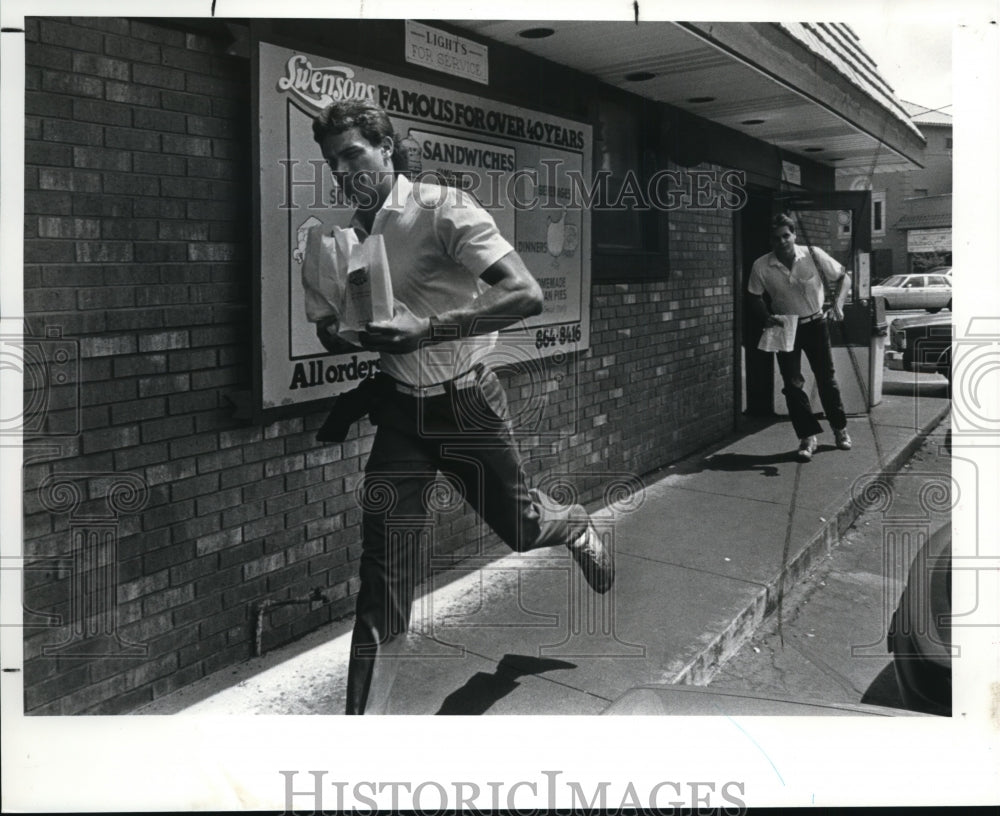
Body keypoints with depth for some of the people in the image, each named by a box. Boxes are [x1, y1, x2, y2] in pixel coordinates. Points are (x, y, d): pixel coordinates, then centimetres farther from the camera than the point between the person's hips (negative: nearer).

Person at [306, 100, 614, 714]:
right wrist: (335, 330, -8)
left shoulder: (444, 208, -16)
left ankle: (573, 528, 51)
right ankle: (366, 714, 10)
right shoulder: (351, 233, 3)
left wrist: (425, 331, -34)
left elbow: (526, 295, -26)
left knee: (521, 526, 13)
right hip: (400, 410, 4)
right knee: (384, 564, -1)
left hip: (466, 404, -4)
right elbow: (338, 326, 17)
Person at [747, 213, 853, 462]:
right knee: (792, 384, -2)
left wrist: (838, 302, -21)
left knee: (827, 378, 7)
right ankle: (808, 437, 8)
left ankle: (840, 429, 26)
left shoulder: (813, 255, -16)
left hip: (815, 323, 0)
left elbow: (844, 277, -5)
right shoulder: (761, 266, -14)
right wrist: (766, 317, -15)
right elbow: (755, 297, 2)